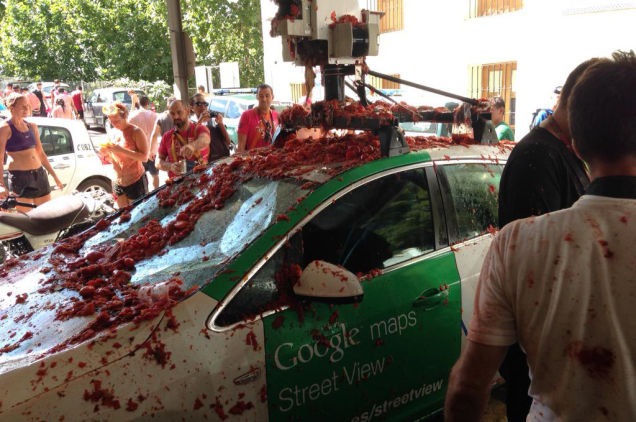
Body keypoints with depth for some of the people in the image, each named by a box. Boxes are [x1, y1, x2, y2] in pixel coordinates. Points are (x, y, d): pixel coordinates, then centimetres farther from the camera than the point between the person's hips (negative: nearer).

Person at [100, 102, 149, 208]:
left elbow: (144, 157, -19)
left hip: (136, 181, -6)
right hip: (118, 182, 6)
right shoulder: (114, 133, 7)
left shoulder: (136, 132, -11)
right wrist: (107, 151, -7)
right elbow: (112, 159, 15)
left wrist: (121, 149, -26)